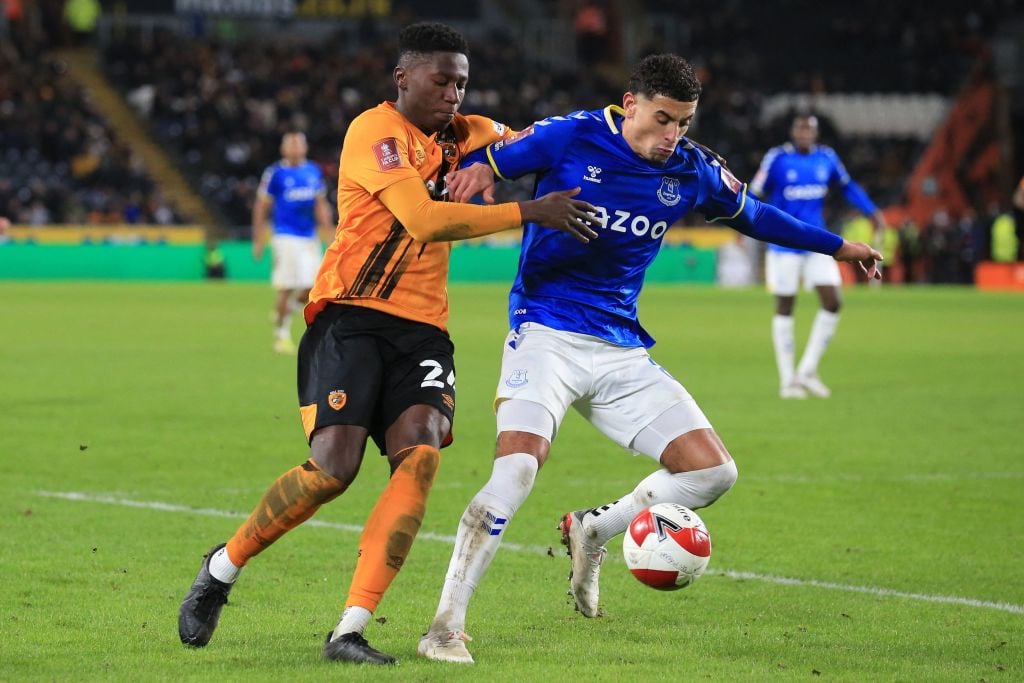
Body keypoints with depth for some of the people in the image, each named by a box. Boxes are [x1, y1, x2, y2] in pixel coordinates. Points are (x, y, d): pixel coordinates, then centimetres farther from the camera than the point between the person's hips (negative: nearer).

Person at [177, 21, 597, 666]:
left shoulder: (461, 134, 15)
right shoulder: (375, 131, -9)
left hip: (422, 328, 6)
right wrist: (530, 212, -22)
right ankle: (222, 567, 9)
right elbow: (425, 219, -21)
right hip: (352, 317, -6)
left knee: (420, 453, -19)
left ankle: (350, 630, -19)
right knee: (334, 467, -18)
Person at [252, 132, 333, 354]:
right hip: (286, 237, -5)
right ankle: (281, 334, 5)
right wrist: (258, 241, -3)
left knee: (311, 289, 1)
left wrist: (326, 231, 8)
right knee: (286, 289, -8)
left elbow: (320, 205, 18)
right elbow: (261, 208, -1)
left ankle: (284, 312, 27)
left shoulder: (314, 172, 10)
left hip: (310, 239, 5)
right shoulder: (275, 173, -5)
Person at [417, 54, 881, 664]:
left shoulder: (692, 171, 6)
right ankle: (446, 627, -18)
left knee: (713, 473, -3)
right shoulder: (570, 138, -7)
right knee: (518, 468, -27)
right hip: (547, 333, -5)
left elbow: (753, 215, 24)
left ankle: (592, 531, 22)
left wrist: (836, 246, 30)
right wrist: (476, 169, -26)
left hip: (623, 351, 5)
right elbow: (485, 161, -1)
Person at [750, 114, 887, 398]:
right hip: (785, 244, -4)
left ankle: (807, 371, 8)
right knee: (785, 308, 3)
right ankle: (787, 380, 11)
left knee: (832, 303, -5)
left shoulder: (826, 157, 2)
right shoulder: (777, 158, -10)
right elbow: (755, 193, -8)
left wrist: (872, 211, 10)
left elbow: (847, 186, 17)